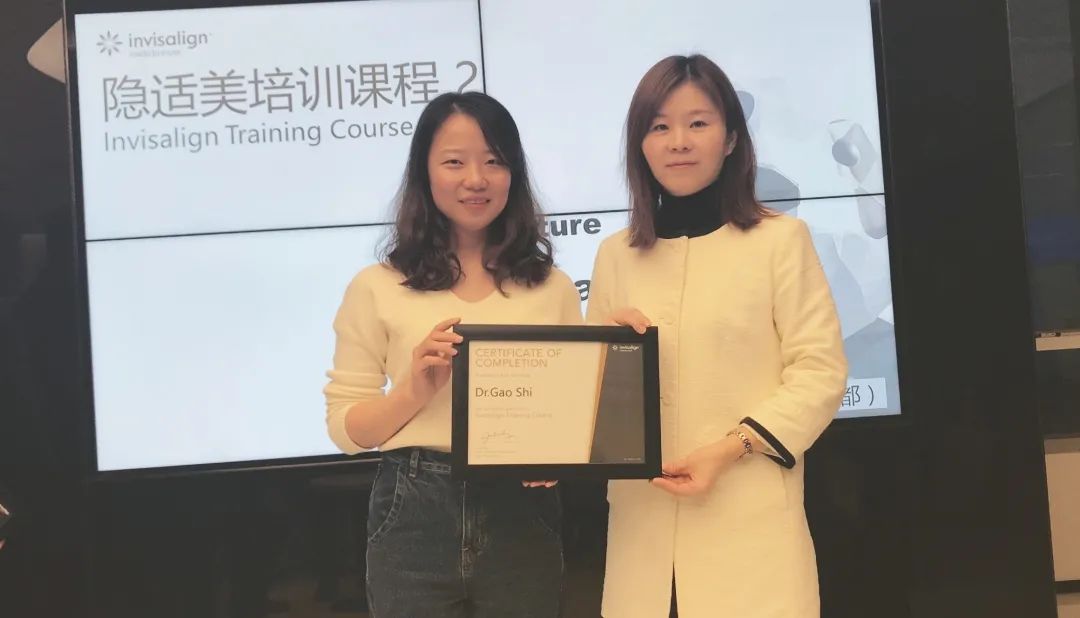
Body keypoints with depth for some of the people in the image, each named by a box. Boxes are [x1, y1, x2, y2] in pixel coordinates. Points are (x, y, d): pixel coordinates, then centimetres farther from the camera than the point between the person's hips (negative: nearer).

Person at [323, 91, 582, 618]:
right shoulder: (377, 288, 0)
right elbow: (345, 427, 0)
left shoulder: (553, 288, 6)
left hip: (521, 519, 2)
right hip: (415, 521, -1)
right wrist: (415, 391, -16)